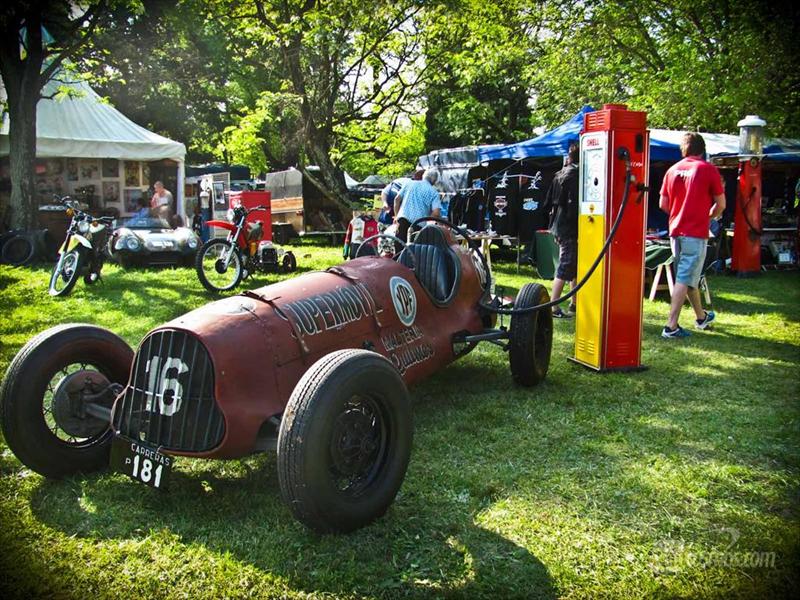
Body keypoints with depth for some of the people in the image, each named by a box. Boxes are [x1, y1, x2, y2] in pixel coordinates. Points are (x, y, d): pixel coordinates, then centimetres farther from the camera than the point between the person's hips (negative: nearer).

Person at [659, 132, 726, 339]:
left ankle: (701, 317, 35)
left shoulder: (672, 170, 7)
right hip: (696, 233, -5)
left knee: (689, 276, 18)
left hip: (675, 231, 6)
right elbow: (721, 204, -2)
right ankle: (671, 326, -8)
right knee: (684, 279, -5)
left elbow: (663, 204, 9)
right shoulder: (708, 169, -5)